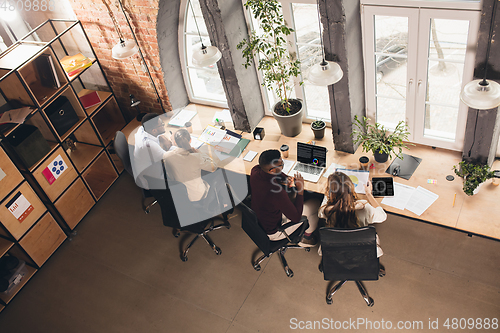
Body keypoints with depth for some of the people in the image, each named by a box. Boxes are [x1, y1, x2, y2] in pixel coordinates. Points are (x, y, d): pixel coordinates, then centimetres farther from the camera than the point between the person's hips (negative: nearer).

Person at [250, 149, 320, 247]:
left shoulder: (255, 170, -19)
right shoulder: (276, 192, -41)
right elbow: (296, 217, -27)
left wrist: (286, 179, -10)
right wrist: (300, 189, -22)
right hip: (272, 233, -7)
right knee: (314, 204, 2)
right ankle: (306, 237, 31)